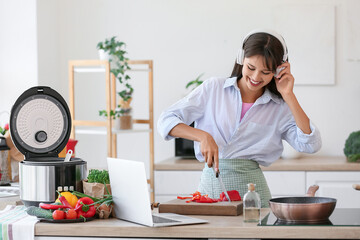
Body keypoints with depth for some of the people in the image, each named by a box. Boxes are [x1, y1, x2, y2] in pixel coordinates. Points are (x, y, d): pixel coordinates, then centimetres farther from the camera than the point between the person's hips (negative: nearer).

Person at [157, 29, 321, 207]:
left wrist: (288, 95, -2)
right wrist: (203, 136, -13)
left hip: (251, 187, 0)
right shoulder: (214, 88, 8)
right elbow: (166, 120, 4)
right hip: (210, 184, 0)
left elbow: (311, 145, -4)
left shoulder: (279, 108, 10)